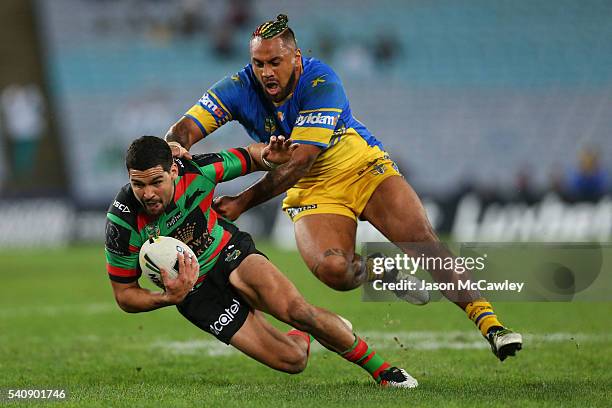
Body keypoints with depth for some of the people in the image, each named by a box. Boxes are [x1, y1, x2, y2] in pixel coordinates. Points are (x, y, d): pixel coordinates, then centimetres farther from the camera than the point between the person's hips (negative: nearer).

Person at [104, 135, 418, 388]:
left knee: (296, 311, -28)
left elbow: (248, 158, -2)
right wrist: (168, 298, -32)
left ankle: (380, 368, -4)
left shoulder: (195, 171, -24)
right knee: (291, 359, -14)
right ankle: (303, 337, 27)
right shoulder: (122, 222, -27)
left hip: (231, 253, 1)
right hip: (196, 293, -1)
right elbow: (124, 295, -14)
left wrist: (267, 157, -27)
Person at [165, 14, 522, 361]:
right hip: (311, 192, 2)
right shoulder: (240, 89, -12)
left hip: (365, 169, -2)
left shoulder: (321, 83, -23)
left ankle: (488, 321, -17)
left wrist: (243, 203, -30)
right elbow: (186, 128, -15)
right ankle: (384, 272, 3)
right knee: (331, 268, -29)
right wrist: (175, 147, -41)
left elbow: (299, 161, -27)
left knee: (424, 241, -22)